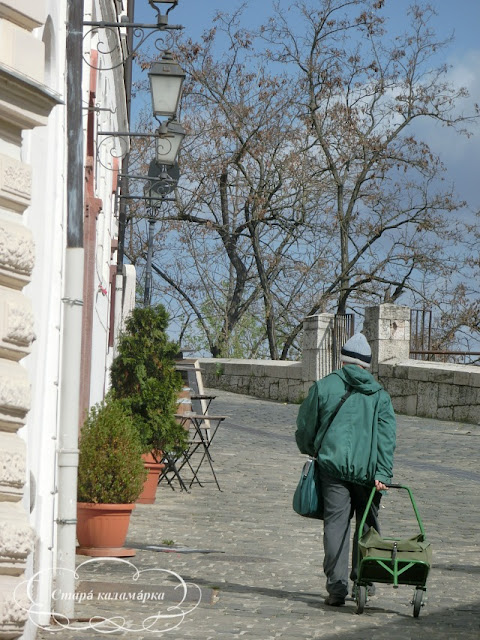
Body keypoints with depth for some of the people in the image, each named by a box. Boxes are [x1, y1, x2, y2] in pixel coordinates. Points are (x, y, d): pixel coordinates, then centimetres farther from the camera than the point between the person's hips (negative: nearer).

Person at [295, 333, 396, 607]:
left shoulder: (324, 386, 6)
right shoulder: (380, 394, 9)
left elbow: (305, 428, 11)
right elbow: (387, 437, -1)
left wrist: (311, 451, 31)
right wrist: (383, 474, -6)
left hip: (333, 464, -1)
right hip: (368, 469, 1)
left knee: (336, 522, -1)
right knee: (367, 523, 16)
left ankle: (337, 585, -9)